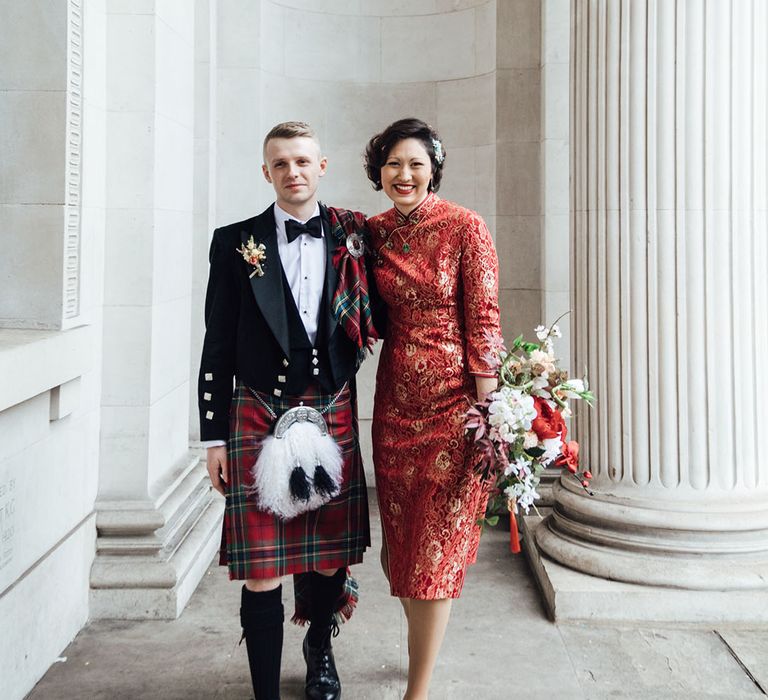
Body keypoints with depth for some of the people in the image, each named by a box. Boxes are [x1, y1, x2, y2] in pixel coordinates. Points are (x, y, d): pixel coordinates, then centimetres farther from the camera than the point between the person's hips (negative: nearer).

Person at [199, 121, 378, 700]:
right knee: (262, 569, -2)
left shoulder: (352, 238, 6)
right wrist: (214, 436, 1)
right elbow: (218, 348, 3)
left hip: (332, 413, 2)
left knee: (329, 556, 11)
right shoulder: (235, 243, 3)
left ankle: (320, 650, 40)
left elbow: (373, 321, 16)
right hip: (259, 417, -1)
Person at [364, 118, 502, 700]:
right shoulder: (374, 232, 7)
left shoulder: (465, 227, -8)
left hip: (454, 396, -5)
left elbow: (484, 318, -9)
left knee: (438, 541, 0)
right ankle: (424, 648, 34)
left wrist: (488, 408, -13)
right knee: (401, 538, 12)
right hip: (396, 397, 5)